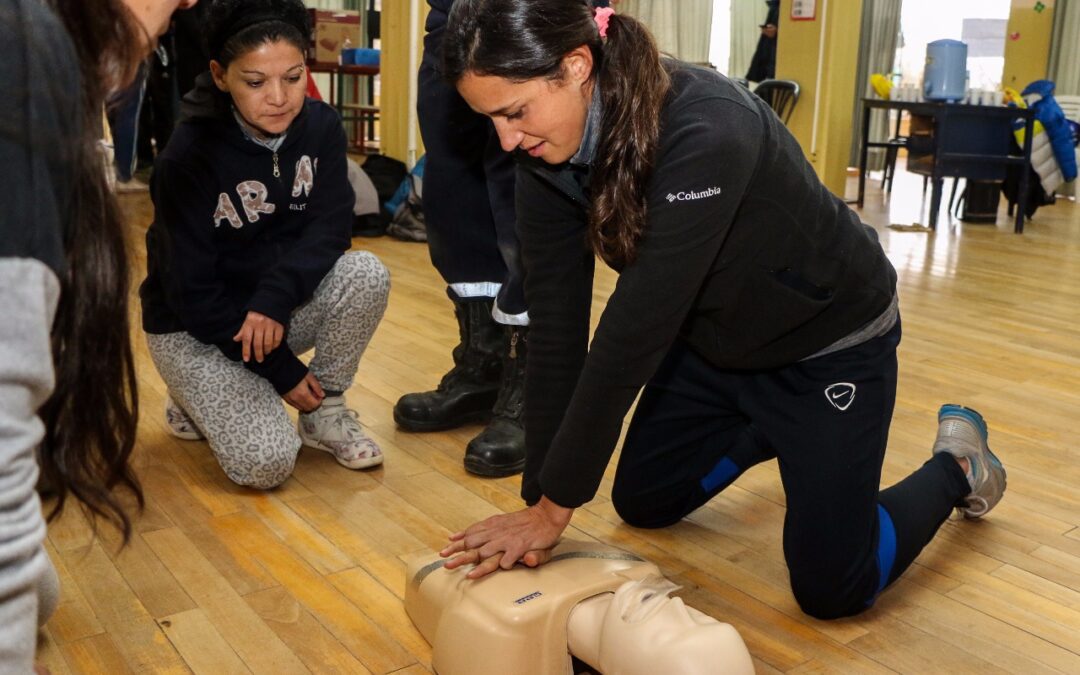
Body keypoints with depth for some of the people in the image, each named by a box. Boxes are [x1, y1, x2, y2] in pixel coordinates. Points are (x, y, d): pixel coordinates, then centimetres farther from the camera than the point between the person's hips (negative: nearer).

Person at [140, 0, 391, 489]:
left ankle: (325, 414, -4)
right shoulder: (188, 156, -22)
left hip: (280, 306, 4)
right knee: (265, 462, -22)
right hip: (195, 326, -4)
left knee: (366, 274, -26)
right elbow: (192, 290, -19)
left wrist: (275, 299, -33)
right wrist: (282, 371, -18)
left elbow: (330, 229, -14)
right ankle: (197, 398, 12)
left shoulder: (321, 127, -10)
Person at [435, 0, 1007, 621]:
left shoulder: (704, 133, -38)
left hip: (830, 337, -6)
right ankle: (774, 432, 38)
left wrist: (557, 507, -31)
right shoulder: (549, 157, -16)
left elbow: (636, 328, -38)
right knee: (642, 504, 16)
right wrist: (538, 497, -16)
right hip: (714, 335, 7)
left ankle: (956, 464, 24)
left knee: (831, 587, -2)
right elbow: (556, 326, -15)